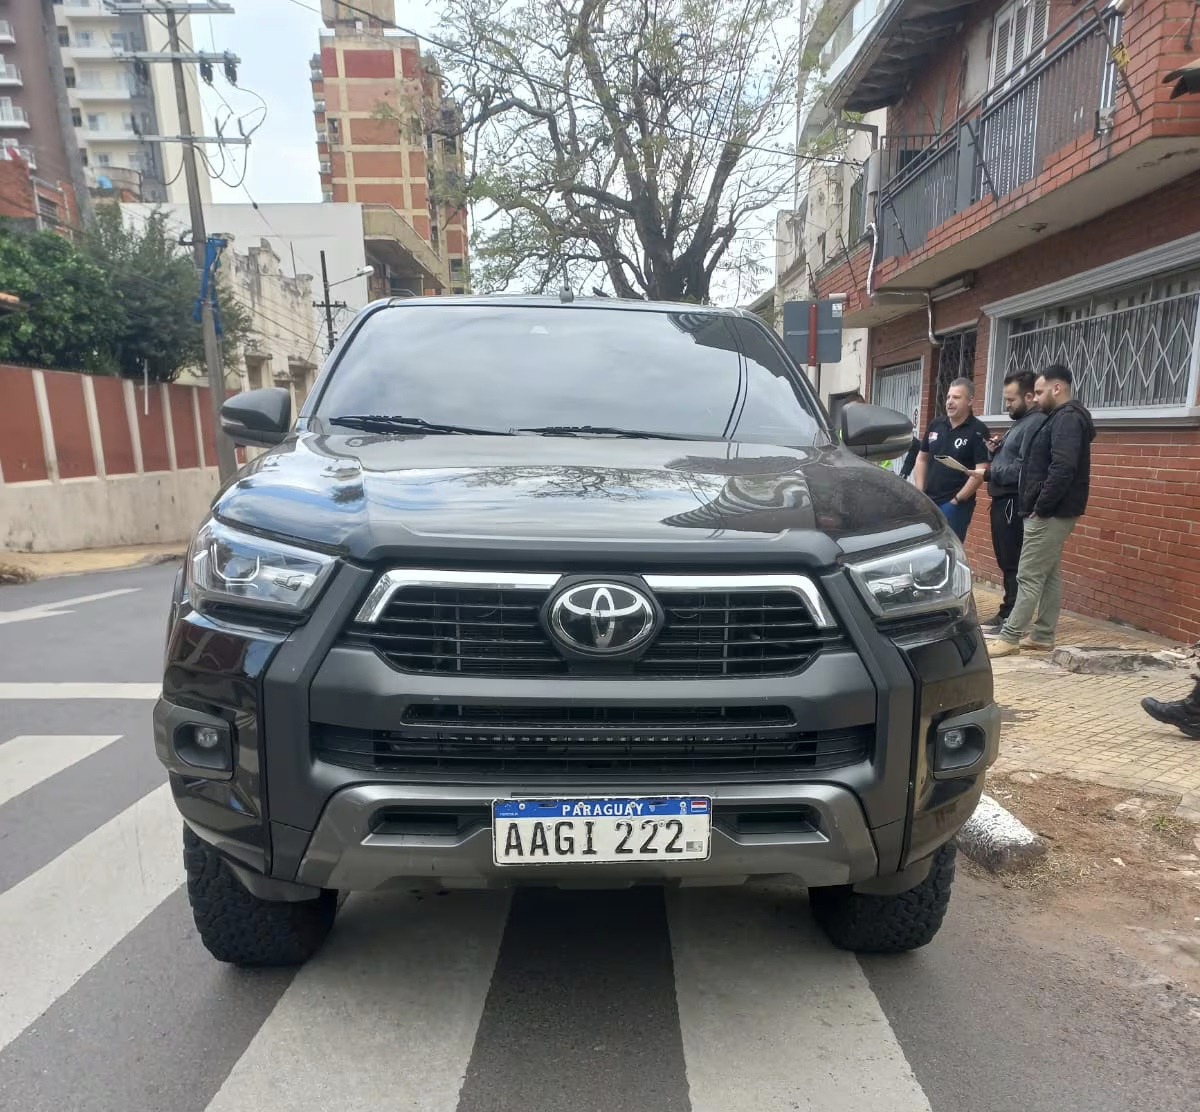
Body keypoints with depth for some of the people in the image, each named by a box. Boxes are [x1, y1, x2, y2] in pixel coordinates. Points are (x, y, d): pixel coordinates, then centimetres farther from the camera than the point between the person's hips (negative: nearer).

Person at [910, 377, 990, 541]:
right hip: (927, 501, 5)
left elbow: (981, 472, -11)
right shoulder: (935, 424, 10)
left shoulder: (978, 431, -6)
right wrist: (919, 493, 4)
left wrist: (956, 500, -13)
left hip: (956, 505, -5)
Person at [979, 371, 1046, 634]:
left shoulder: (1036, 423, -14)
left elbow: (1022, 468, -23)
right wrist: (996, 451, 8)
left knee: (1012, 563, -6)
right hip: (1004, 500, 10)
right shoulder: (1022, 422, 19)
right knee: (1007, 562, 13)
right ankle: (1007, 614, 20)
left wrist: (989, 472, -17)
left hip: (1013, 503, -10)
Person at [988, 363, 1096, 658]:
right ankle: (1043, 636, 19)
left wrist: (1041, 507, -20)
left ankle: (1009, 637, -4)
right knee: (1050, 575, 12)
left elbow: (1062, 469, -25)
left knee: (1030, 577, -7)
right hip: (1055, 512, 10)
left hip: (1050, 513, -10)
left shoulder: (1067, 418, -15)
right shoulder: (1063, 418, 18)